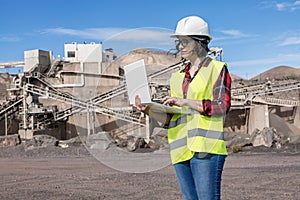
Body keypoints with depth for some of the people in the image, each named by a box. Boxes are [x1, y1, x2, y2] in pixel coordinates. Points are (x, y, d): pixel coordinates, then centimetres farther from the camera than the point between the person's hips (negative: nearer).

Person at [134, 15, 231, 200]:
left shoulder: (217, 69, 4)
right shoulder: (177, 76, 20)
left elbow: (222, 106, -9)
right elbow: (170, 118, 17)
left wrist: (185, 102, -15)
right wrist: (148, 110, -1)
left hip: (205, 147, -6)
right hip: (181, 149, 6)